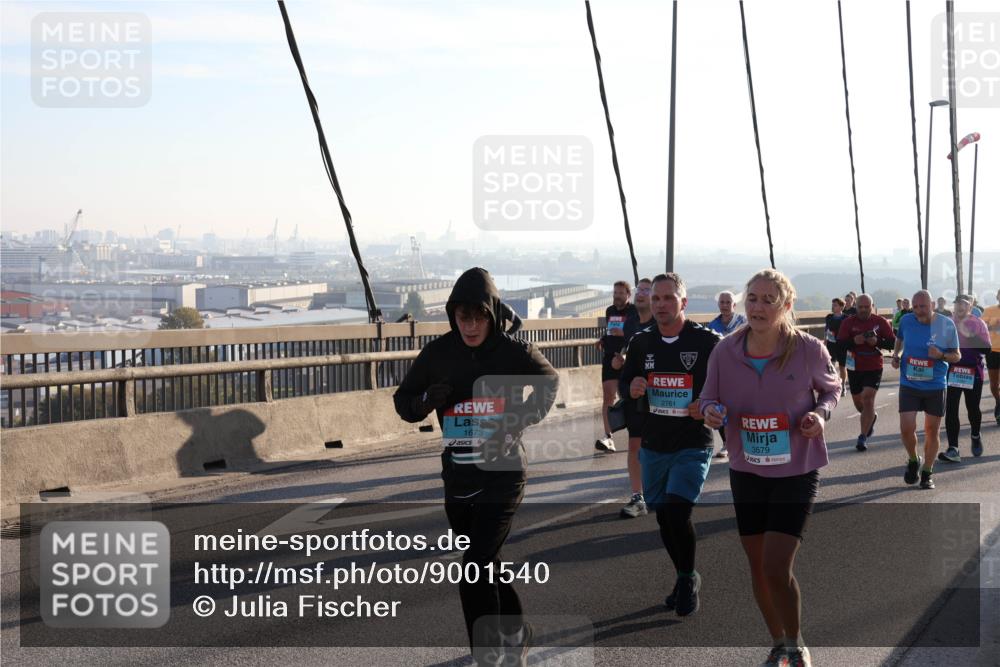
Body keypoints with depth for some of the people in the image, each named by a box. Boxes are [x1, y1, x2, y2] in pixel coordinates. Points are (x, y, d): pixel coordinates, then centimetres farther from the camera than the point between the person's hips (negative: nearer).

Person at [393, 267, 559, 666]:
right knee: (484, 567, 18)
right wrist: (426, 400, -16)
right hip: (457, 479, 4)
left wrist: (519, 420, -6)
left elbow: (549, 383, 9)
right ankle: (515, 632, 41)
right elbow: (403, 402, 6)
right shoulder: (438, 354, -3)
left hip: (502, 476, -4)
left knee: (475, 571, -14)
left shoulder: (514, 353, -9)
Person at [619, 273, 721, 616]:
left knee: (678, 511, -18)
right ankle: (685, 579, 32)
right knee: (663, 517, 11)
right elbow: (624, 382, 15)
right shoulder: (641, 342, 4)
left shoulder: (707, 341, -8)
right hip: (654, 444, 5)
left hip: (693, 444, -5)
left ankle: (688, 578, 6)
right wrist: (632, 388, -9)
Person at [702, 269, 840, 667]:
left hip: (796, 471, -3)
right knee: (757, 564, 13)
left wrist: (820, 413, -15)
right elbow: (709, 398, 4)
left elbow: (831, 388, 6)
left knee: (776, 567, -11)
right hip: (746, 471, 3)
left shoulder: (809, 350, -13)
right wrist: (710, 411, -20)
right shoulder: (725, 352, -8)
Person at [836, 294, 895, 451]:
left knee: (868, 399, -13)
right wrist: (854, 341, -27)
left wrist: (877, 341, -22)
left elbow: (893, 342, -4)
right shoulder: (848, 322, -4)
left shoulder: (881, 322, -5)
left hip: (874, 368, -3)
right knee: (858, 401, 16)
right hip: (854, 368, 3)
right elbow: (840, 343, -9)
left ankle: (863, 437, -8)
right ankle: (871, 417, 49)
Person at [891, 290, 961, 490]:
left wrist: (941, 355, -20)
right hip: (909, 385, 1)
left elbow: (957, 356, 0)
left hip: (936, 386, -1)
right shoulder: (906, 320, -4)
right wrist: (896, 355, 1)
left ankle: (927, 473, 24)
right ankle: (913, 461, 22)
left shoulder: (946, 325, -8)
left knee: (932, 430, 8)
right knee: (906, 429, -8)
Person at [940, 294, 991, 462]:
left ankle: (975, 437, 43)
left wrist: (970, 335, -21)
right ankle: (953, 449, -8)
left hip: (973, 372, -1)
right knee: (950, 410, -8)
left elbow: (986, 348, -10)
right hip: (952, 371, 1)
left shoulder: (978, 324, -4)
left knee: (973, 408, 12)